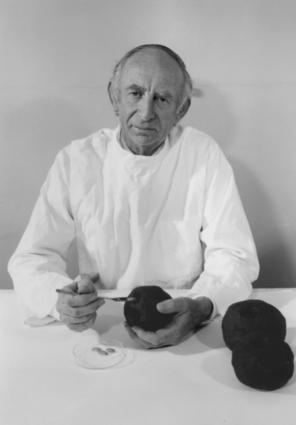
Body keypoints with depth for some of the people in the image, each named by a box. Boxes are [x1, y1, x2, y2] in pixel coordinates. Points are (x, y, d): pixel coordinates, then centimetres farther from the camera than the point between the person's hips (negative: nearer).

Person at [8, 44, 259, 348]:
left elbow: (234, 255, -8)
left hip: (187, 334, -1)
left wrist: (201, 308, -29)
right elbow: (33, 257, -3)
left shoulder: (203, 155, -7)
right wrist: (61, 299, -25)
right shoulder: (75, 161, -5)